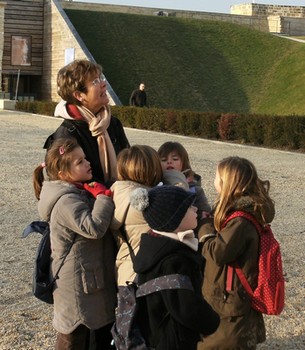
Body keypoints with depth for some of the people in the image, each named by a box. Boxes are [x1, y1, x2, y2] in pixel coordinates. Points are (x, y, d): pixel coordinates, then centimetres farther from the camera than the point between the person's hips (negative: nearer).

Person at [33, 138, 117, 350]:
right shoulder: (67, 201, -22)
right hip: (77, 284, -10)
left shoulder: (82, 191, 10)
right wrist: (104, 196, -23)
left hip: (94, 278, 10)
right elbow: (94, 227, -33)